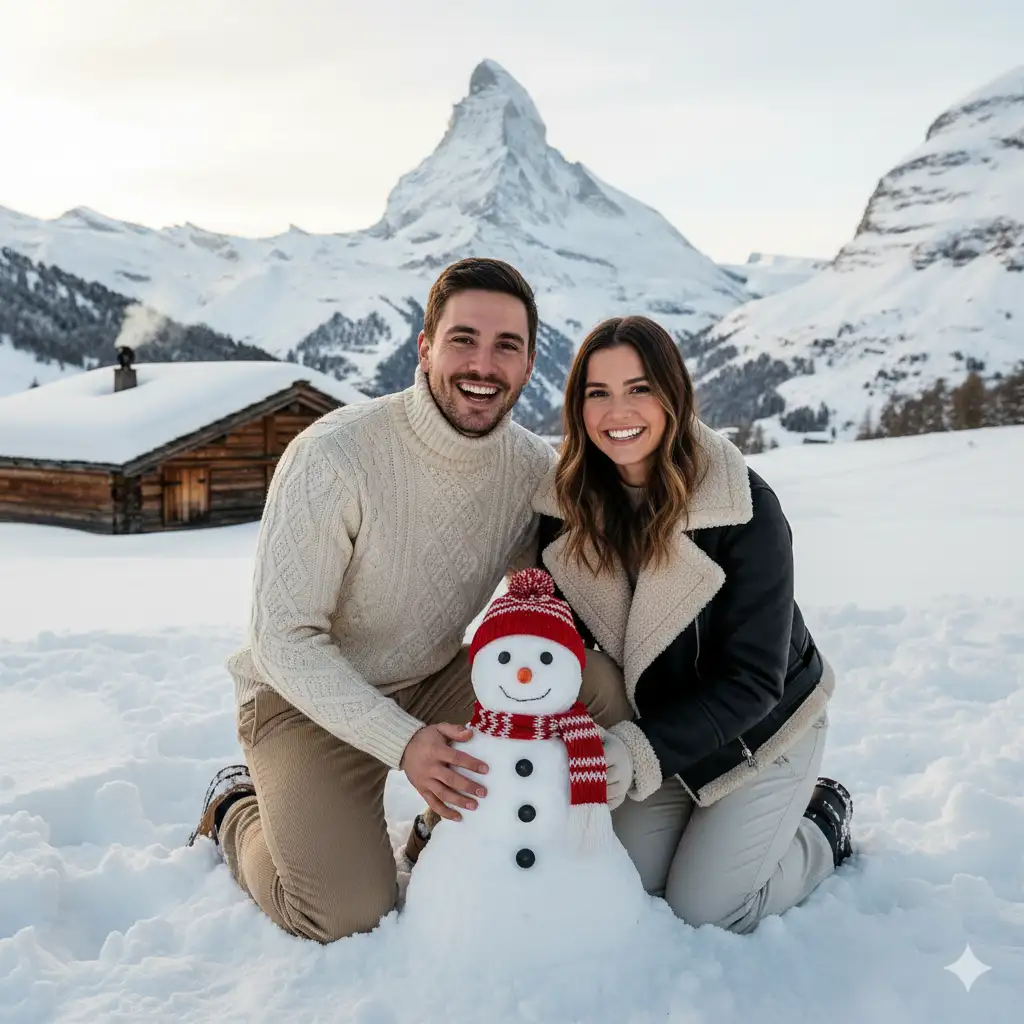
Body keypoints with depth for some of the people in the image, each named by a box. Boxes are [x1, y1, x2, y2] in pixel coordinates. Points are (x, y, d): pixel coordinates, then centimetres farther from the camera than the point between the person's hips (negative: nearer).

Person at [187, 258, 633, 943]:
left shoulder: (535, 467, -8)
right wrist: (402, 741, -29)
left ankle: (462, 828, 7)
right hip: (311, 697, -4)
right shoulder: (333, 457, -25)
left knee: (601, 687, -17)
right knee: (350, 916, -17)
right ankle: (236, 812, 15)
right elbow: (284, 641, -22)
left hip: (437, 680, 5)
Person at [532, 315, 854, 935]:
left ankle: (823, 822, 25)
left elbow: (752, 682, -26)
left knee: (706, 907, -3)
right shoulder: (567, 505, -15)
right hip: (659, 729, 5)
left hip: (762, 729, -4)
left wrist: (642, 753, -36)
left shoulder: (746, 509, -28)